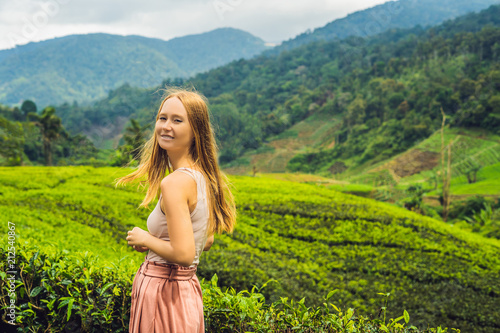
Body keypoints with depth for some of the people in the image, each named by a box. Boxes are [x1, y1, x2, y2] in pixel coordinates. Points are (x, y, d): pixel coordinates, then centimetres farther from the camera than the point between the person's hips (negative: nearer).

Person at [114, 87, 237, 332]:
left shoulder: (175, 182, -21)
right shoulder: (204, 176, 5)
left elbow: (183, 254, -26)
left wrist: (145, 239, -9)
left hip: (162, 292, -8)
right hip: (188, 290, 9)